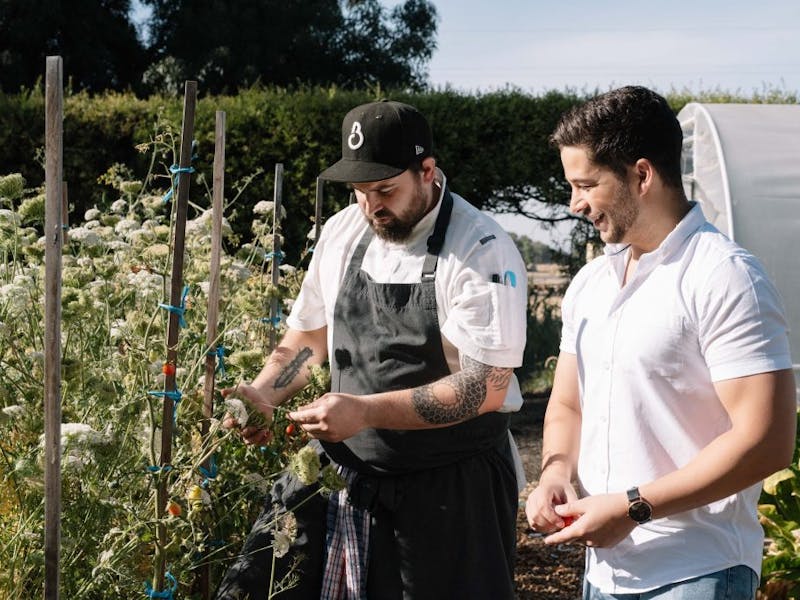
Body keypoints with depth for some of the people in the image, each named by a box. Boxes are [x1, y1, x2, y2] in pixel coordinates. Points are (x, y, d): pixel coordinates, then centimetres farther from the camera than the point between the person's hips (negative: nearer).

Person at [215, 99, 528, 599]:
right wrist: (263, 393, -4)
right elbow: (309, 337, 16)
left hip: (449, 487, -5)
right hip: (340, 471, 5)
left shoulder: (482, 252, -16)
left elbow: (485, 389, -22)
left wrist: (365, 411, -28)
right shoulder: (342, 231, 4)